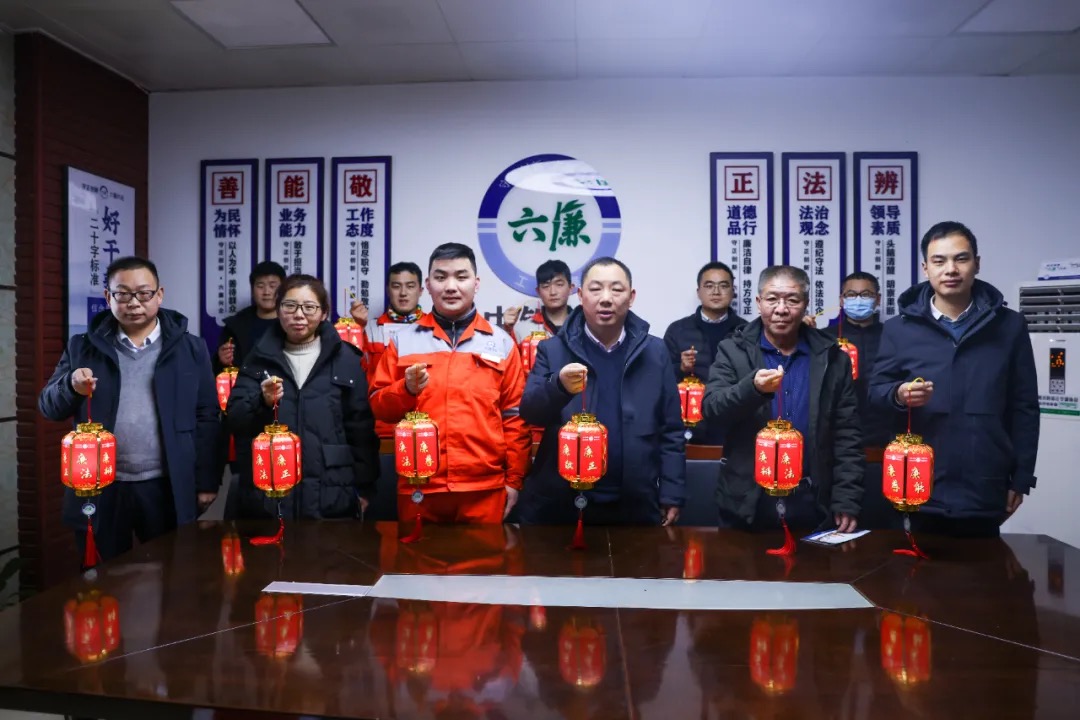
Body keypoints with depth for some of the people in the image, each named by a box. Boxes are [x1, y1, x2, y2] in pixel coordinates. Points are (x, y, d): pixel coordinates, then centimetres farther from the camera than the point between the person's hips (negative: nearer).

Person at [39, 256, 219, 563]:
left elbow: (206, 418, 1)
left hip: (168, 488, -1)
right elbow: (48, 406, 6)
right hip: (99, 488, 2)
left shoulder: (189, 348, 2)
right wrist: (72, 386, -16)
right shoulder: (83, 347, 7)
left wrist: (206, 481, -2)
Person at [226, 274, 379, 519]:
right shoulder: (258, 358, 8)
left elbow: (361, 426, 1)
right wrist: (262, 401, -18)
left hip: (330, 497, -1)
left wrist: (363, 487, -1)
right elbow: (235, 418, 2)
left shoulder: (345, 359, 1)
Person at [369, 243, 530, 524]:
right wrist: (406, 389, -13)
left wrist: (514, 480, 2)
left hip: (485, 488, 0)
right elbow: (379, 406, 7)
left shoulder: (501, 342, 5)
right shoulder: (403, 340, 6)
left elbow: (514, 416, 4)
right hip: (418, 487, 1)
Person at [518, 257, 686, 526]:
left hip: (634, 507, 1)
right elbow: (529, 411, -8)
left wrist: (672, 494, 1)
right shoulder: (552, 350, 2)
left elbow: (670, 431, 6)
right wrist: (559, 386, -26)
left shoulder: (654, 352, 4)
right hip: (559, 505, 0)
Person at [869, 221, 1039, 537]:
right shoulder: (899, 328, 3)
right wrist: (898, 394, -18)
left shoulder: (1009, 326, 4)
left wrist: (1021, 478, 4)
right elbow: (876, 389, 5)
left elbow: (1024, 407, 6)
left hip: (985, 493, 1)